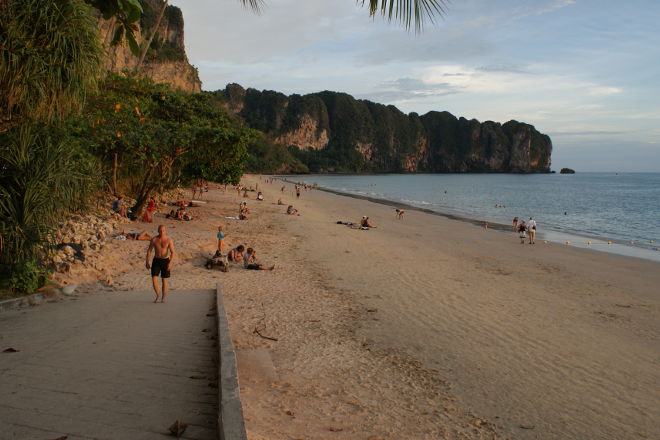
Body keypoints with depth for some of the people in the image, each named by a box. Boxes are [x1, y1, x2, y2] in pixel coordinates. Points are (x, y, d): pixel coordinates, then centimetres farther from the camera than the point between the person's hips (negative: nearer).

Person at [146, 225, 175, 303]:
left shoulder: (169, 240, -10)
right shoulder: (154, 239, -4)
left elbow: (172, 252, -15)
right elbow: (149, 250, 5)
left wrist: (170, 263, -28)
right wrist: (147, 262, 3)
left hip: (165, 261, -1)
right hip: (156, 261, 2)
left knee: (164, 280, 4)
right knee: (154, 279, -7)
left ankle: (163, 298, 19)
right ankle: (157, 294, 18)